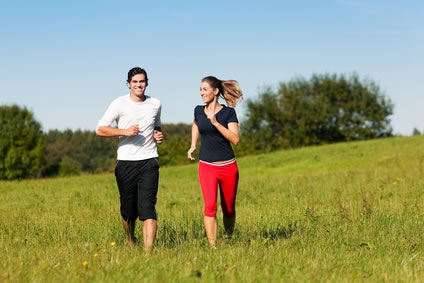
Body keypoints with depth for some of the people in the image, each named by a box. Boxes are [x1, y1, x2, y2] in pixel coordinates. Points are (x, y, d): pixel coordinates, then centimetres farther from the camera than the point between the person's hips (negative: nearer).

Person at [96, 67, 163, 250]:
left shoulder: (155, 104, 10)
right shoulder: (119, 104, -1)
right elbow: (100, 130, -6)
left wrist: (158, 135, 6)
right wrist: (125, 131, -17)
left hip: (149, 161, 1)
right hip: (126, 163, -1)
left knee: (147, 207, -13)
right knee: (128, 210, 8)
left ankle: (148, 250, -20)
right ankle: (130, 241, 36)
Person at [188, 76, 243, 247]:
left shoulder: (228, 112, -3)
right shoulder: (199, 111, 6)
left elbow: (235, 139, -14)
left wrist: (216, 123, -20)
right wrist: (193, 145, 21)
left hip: (228, 166, -1)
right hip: (206, 166, 1)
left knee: (228, 209, 10)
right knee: (210, 206, -16)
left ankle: (228, 239, 34)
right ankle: (212, 246, -18)